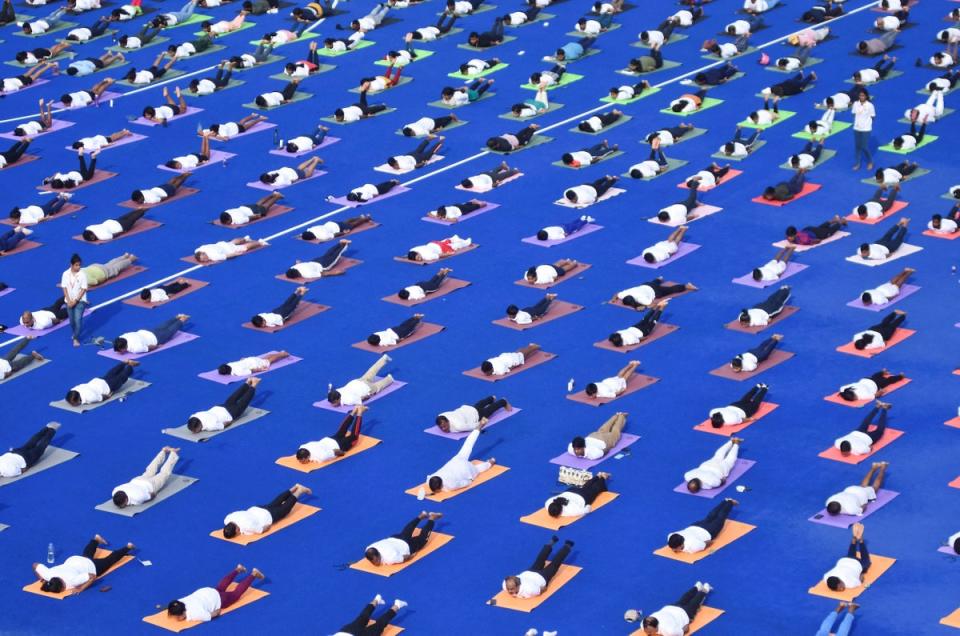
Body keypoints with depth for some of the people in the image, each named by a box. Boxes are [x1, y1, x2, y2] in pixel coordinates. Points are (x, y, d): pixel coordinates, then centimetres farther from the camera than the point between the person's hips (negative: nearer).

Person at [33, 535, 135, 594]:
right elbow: (35, 565, -21)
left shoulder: (72, 580, -46)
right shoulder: (49, 574, -34)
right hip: (72, 560, 5)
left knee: (109, 560, 25)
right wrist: (41, 578, -21)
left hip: (90, 566, -5)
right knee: (87, 554, 41)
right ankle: (96, 539, 69)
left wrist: (80, 589, -44)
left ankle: (128, 547, 49)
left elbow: (93, 576, -43)